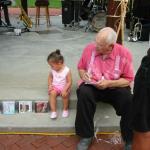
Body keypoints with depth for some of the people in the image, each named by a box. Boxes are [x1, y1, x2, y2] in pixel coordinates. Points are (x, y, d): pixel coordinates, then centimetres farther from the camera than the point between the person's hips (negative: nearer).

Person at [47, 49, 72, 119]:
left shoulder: (67, 70, -16)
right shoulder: (53, 70, -2)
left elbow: (69, 82, -14)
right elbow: (50, 77, 15)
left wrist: (65, 90, -26)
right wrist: (50, 85, -1)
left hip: (64, 87, -3)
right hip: (55, 87, 3)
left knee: (65, 94, -32)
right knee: (52, 93, -28)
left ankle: (65, 109, -5)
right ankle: (53, 111, -19)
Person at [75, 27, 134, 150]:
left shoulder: (124, 53, -13)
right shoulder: (89, 48, -7)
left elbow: (128, 79, -8)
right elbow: (81, 67, 9)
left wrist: (109, 83, -22)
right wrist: (84, 75, -14)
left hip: (114, 87, -1)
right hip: (91, 85, 1)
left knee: (129, 99, -30)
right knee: (84, 93, -33)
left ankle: (130, 139, -8)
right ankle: (86, 136, -15)